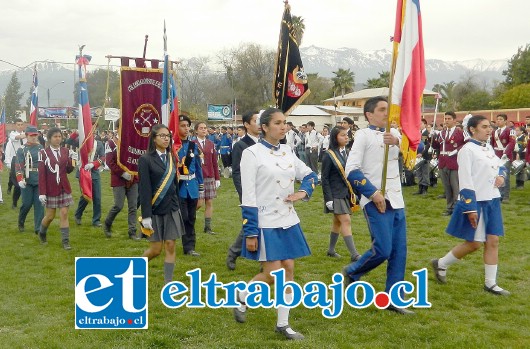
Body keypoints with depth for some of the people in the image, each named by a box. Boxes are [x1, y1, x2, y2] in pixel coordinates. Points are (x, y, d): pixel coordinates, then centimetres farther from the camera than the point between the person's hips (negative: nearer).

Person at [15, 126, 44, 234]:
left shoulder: (41, 148, 9)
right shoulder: (22, 150, -1)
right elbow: (18, 166, -8)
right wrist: (20, 179, -18)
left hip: (40, 181, 3)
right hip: (27, 181, -3)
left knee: (39, 204, -1)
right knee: (27, 203, 0)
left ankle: (38, 228, 3)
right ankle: (21, 223, 26)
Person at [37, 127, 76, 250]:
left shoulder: (65, 151, 1)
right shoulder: (44, 153, -7)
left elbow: (69, 170, 5)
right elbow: (41, 174, -9)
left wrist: (73, 159, -13)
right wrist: (42, 193, -12)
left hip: (64, 188, 2)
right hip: (51, 189, -2)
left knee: (64, 214, 0)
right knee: (50, 216, 6)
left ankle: (65, 241, 5)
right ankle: (42, 233, 35)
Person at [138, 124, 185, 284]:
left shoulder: (171, 158, 7)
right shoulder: (145, 160, -10)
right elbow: (144, 190, -14)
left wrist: (176, 206, 12)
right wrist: (146, 216, -17)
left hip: (172, 209, 5)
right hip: (155, 210, -5)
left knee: (170, 246, 3)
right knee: (156, 249, 0)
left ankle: (168, 283, 10)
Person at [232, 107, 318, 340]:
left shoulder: (287, 151, 7)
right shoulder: (252, 153, -11)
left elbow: (310, 175, 20)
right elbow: (248, 196, -13)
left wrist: (303, 192, -2)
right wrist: (250, 233, -15)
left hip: (288, 221, 6)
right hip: (265, 224, -6)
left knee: (288, 270, 6)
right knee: (273, 274, -4)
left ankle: (283, 324, 17)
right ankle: (242, 297, 25)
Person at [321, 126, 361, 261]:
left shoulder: (346, 153, 9)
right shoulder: (328, 155, -11)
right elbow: (324, 179, -11)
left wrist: (353, 193, 14)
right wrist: (328, 199, -16)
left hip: (346, 193, 7)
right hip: (335, 195, -7)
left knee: (337, 221, 13)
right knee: (346, 220, -12)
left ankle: (331, 250, 25)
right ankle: (354, 255, -12)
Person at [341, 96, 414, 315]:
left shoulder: (393, 133, 13)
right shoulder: (364, 135, -5)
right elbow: (351, 170, -12)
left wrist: (397, 141, -24)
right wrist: (373, 193, -17)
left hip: (396, 200, 6)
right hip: (376, 202, -6)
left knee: (399, 252, 6)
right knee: (382, 250, -11)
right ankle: (351, 273, 16)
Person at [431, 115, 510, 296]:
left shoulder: (488, 148, 11)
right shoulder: (467, 150, -14)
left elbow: (501, 165, 29)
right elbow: (465, 181, -19)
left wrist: (501, 175, 5)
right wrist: (470, 208, -22)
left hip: (492, 201, 8)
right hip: (476, 202, -8)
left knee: (493, 241, 6)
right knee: (474, 243, -1)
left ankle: (490, 283, 14)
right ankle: (441, 264, 19)